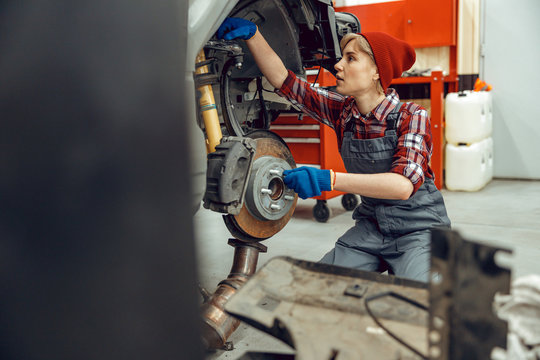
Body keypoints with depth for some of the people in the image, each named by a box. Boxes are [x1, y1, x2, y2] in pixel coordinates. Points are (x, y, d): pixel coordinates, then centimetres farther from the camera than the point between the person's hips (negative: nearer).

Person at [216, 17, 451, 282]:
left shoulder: (411, 117, -17)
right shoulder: (342, 111, -3)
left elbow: (404, 184, -32)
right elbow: (283, 80, -4)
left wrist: (328, 180, -41)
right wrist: (252, 33, -17)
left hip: (419, 228, -4)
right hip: (371, 226, 4)